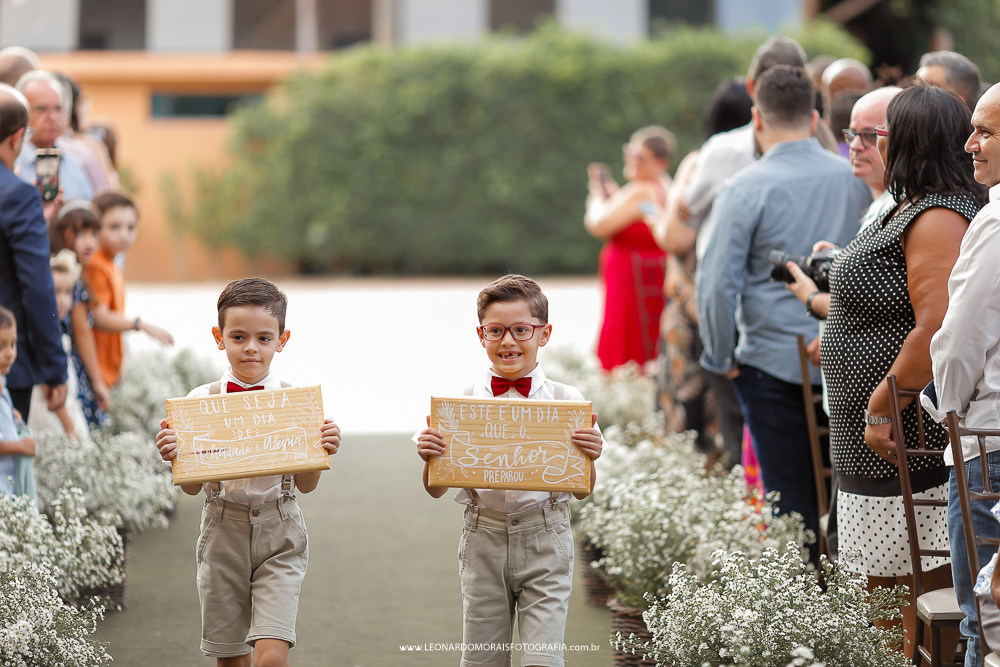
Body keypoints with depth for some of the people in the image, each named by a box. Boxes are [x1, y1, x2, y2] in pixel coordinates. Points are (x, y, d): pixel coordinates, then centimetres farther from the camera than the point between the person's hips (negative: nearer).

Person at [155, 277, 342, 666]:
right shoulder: (202, 401, -2)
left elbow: (305, 485, -1)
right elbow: (192, 487, 1)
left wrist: (322, 451, -19)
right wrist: (175, 457, -18)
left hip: (278, 533, -1)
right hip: (223, 531, 2)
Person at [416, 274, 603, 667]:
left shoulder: (564, 400, -1)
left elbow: (581, 491, 2)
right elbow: (436, 489, 4)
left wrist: (588, 458, -17)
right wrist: (429, 458, -16)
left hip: (544, 539, -1)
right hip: (484, 537, 2)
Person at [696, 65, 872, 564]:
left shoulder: (745, 190, -10)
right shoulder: (856, 180, 3)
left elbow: (717, 284, -11)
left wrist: (721, 357, 3)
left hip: (775, 363, -4)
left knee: (791, 498, 2)